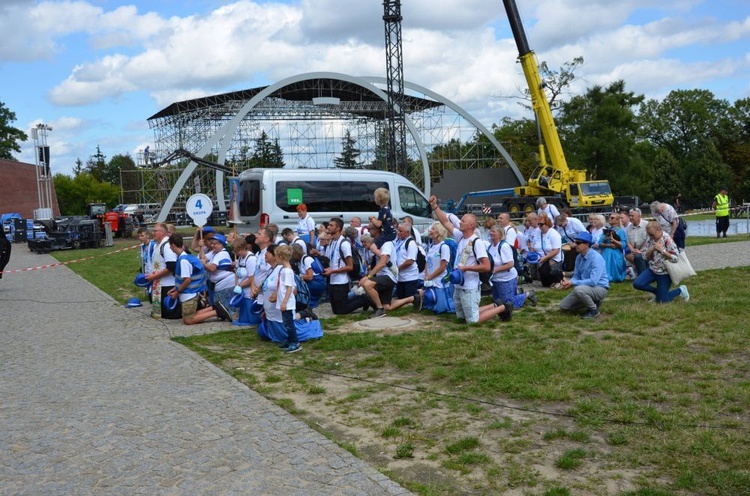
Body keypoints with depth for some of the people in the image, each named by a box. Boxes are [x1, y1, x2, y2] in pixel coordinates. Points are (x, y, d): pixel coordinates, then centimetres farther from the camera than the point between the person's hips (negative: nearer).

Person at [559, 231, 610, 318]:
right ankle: (592, 302, 15)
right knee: (564, 306, 2)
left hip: (599, 288, -8)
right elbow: (576, 276, 8)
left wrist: (572, 283, -27)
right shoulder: (579, 257, 1)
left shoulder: (595, 257, -23)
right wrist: (568, 281, -15)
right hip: (585, 288, 8)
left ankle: (593, 310, -11)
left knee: (579, 289, -37)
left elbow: (593, 281, -29)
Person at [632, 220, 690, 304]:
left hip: (664, 272, -6)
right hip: (652, 269, 6)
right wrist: (651, 249, -16)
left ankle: (680, 290, 21)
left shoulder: (668, 240, -19)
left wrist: (662, 249, -27)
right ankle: (657, 291, 14)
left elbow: (675, 258, -22)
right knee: (637, 284, -13)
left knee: (661, 300, -6)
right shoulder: (650, 239, 0)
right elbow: (645, 256, 3)